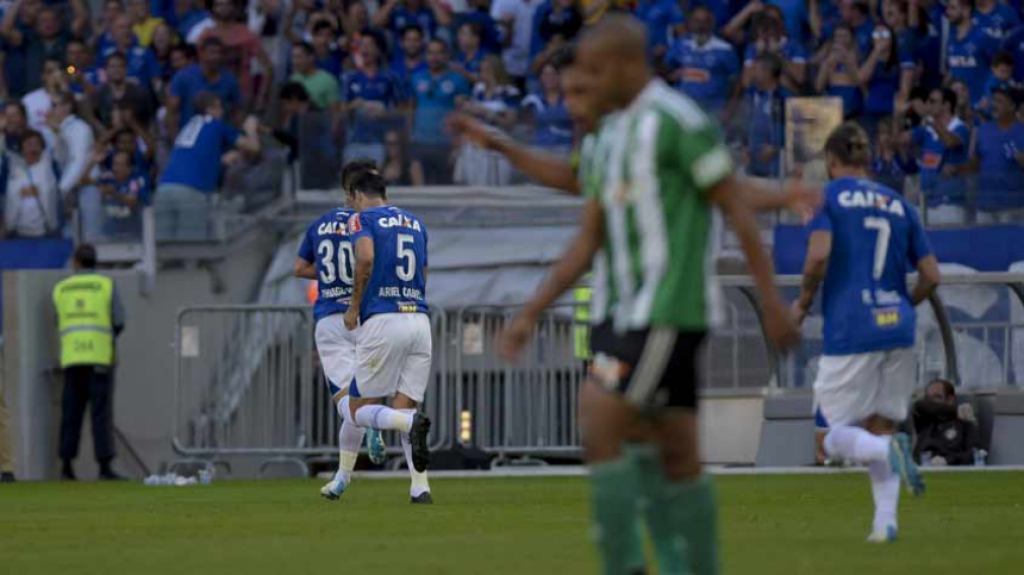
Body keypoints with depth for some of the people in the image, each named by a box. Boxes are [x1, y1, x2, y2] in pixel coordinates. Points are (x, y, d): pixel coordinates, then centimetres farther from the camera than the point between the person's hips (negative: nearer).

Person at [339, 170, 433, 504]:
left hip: (382, 322, -5)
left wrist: (354, 306, -6)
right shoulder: (415, 223, 21)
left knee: (357, 411, 4)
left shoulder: (362, 219, 2)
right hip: (420, 319, 5)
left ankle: (412, 424, -26)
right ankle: (420, 488, -12)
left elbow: (366, 258, -17)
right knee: (404, 409, 6)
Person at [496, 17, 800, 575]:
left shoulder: (677, 121, -9)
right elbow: (588, 242, 18)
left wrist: (771, 300, -12)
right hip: (619, 313, 8)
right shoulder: (605, 139, 16)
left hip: (666, 313, -8)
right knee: (678, 459, 8)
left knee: (598, 432, -15)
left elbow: (737, 209, -10)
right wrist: (530, 315, 12)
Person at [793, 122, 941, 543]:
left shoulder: (828, 196, 1)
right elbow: (931, 275, 11)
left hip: (849, 331, -5)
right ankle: (885, 521, -3)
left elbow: (819, 255, -15)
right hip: (897, 327, 5)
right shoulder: (898, 204, 15)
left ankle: (889, 449, -28)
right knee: (882, 426, 13)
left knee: (837, 438, 4)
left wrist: (803, 302, 1)